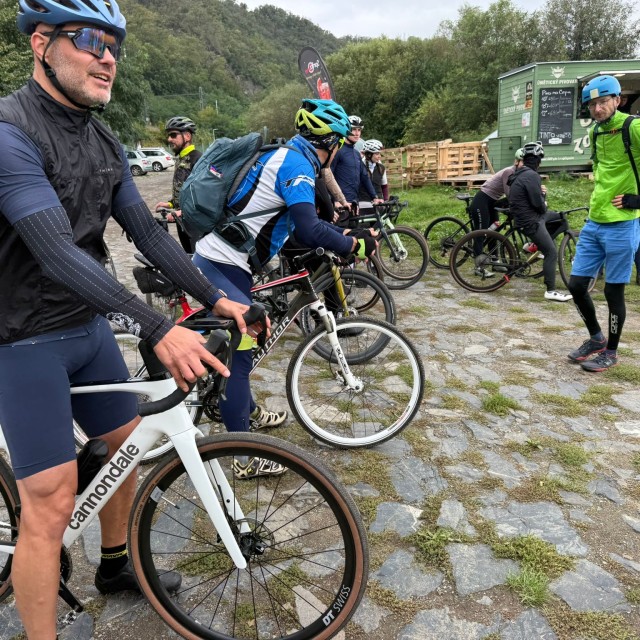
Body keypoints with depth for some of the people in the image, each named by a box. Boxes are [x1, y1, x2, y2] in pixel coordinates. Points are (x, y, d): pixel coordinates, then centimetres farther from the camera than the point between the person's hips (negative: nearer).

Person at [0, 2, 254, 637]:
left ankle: (115, 566, 42)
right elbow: (58, 255, -31)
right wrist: (159, 331, -37)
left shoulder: (105, 144, 6)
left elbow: (148, 232, 5)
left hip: (89, 326, 8)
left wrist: (216, 298, -1)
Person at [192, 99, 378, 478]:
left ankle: (249, 414, 41)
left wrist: (346, 234, 18)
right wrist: (356, 245, -16)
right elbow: (308, 230, -29)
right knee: (237, 355, -4)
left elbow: (301, 220, 23)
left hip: (221, 260, 10)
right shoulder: (297, 164, -15)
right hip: (225, 267, -10)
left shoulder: (284, 156, 16)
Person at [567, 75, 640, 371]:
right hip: (593, 223, 7)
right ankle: (596, 338, 29)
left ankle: (611, 352, 20)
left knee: (613, 292, 3)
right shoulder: (595, 133, 12)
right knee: (576, 285, 8)